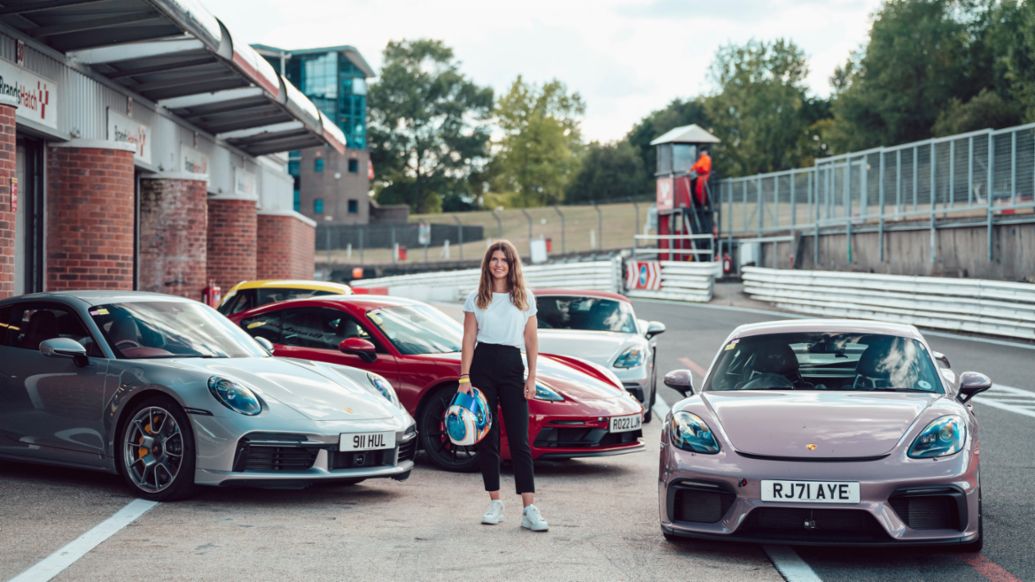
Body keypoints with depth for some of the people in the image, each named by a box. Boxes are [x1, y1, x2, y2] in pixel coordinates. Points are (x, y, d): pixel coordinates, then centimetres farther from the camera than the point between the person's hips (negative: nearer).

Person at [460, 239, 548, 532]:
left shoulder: (525, 298, 8)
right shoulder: (476, 299, 7)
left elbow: (531, 340, 8)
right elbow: (468, 339, 4)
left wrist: (532, 377, 0)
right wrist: (464, 377, -5)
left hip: (512, 367, 0)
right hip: (482, 366, 1)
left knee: (519, 440, -6)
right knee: (486, 438, 3)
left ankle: (530, 509, -11)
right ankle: (495, 503, 12)